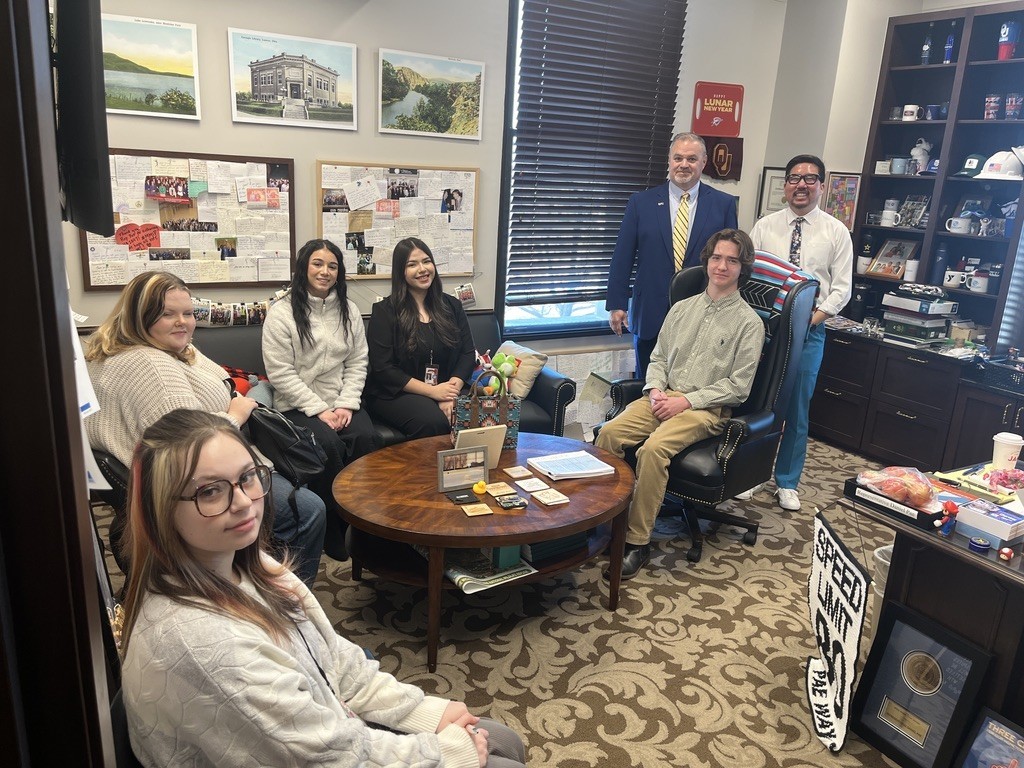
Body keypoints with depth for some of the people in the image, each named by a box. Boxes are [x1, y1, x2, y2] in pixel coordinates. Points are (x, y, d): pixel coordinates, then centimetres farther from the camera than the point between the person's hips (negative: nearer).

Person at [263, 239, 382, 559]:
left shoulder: (348, 310, 11)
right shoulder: (282, 313, -4)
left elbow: (357, 363, 7)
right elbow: (280, 373, -10)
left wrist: (346, 405, -8)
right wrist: (319, 410, -15)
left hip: (341, 403, 4)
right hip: (298, 406, -4)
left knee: (367, 438, -26)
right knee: (329, 444, -30)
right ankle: (334, 528, -13)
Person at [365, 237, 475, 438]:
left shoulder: (452, 306, 12)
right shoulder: (384, 311, 0)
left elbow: (467, 353, 6)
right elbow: (382, 368, -7)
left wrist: (452, 391, -14)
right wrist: (432, 391, -15)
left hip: (445, 389, 3)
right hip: (396, 393, -3)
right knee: (433, 422, -33)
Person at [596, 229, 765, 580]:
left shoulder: (749, 323, 0)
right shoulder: (682, 308, 15)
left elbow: (737, 386, -5)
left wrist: (687, 400, -14)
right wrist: (655, 389, -4)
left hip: (707, 407, -5)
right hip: (665, 396, 5)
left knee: (653, 449, -32)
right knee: (608, 433, -23)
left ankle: (638, 542, -22)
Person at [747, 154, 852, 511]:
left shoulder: (836, 232, 3)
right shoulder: (765, 226, 4)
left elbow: (842, 286, 1)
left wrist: (817, 315, -13)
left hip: (809, 330, 0)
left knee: (797, 409, 7)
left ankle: (787, 483, 22)